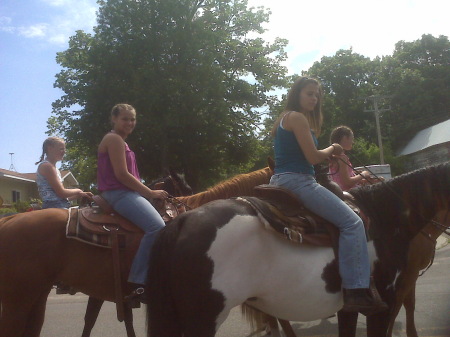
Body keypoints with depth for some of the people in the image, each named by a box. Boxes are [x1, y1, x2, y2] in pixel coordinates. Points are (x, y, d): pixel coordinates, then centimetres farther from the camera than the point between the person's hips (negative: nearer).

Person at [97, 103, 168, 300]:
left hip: (126, 193, 11)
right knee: (157, 226, -30)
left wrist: (148, 192, 15)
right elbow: (121, 175, -17)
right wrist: (150, 193, -11)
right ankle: (138, 284, -33)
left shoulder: (119, 141, 23)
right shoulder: (114, 139, -7)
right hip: (119, 193, -11)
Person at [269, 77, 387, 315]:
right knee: (352, 222, -16)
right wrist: (332, 149, 4)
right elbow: (313, 157, -15)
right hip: (297, 181, -11)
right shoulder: (297, 117, -9)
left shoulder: (285, 118, 21)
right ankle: (357, 292, -21)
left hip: (281, 180, 11)